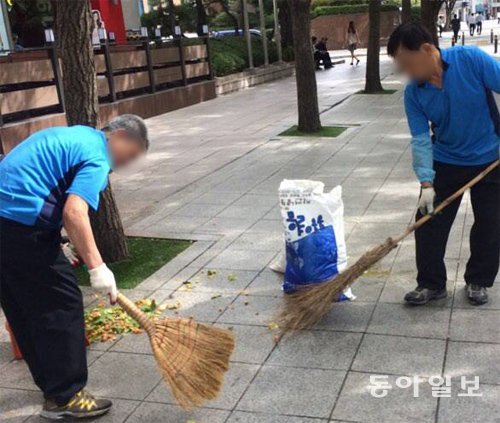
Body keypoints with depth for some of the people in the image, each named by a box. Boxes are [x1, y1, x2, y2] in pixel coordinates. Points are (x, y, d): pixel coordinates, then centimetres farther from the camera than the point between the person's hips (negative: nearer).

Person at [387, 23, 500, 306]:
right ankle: (431, 283, 16)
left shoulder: (471, 59, -21)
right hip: (445, 162, 2)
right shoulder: (413, 93, -14)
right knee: (429, 223, 0)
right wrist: (426, 183, -22)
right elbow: (421, 139, -14)